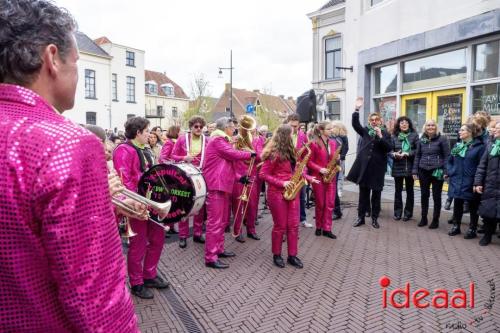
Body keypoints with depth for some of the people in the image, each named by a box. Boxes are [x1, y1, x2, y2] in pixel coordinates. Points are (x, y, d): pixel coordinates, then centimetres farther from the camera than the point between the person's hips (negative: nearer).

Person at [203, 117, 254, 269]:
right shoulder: (217, 140, -12)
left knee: (222, 221, 17)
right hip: (215, 186, -11)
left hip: (222, 185, 11)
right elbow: (233, 154, -18)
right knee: (215, 222, -9)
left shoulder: (222, 141, 20)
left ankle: (218, 249, 28)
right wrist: (251, 154, -3)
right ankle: (210, 258, -5)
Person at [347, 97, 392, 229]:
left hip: (377, 168, -1)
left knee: (376, 195, 7)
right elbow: (355, 124, -4)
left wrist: (380, 136, -18)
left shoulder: (385, 134, 5)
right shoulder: (365, 131, 9)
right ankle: (361, 217, 18)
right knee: (363, 194, 9)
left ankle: (374, 218, 18)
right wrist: (357, 109, -15)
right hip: (364, 166, 1)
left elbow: (388, 148, -7)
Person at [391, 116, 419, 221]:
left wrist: (407, 154, -18)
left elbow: (418, 150, -7)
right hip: (398, 167, 1)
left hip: (410, 167, -1)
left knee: (409, 190, 8)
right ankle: (397, 212, 18)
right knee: (398, 190, 8)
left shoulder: (414, 135, 0)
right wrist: (394, 154, -19)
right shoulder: (394, 136, 4)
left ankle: (408, 213, 19)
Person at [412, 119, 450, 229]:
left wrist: (446, 171, -12)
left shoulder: (442, 139, -5)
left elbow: (447, 156, -5)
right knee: (424, 195, 11)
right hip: (423, 171, 4)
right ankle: (423, 218, 23)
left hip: (437, 172, -4)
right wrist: (415, 171, 6)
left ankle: (435, 220, 16)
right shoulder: (421, 140, 6)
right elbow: (417, 156, 10)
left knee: (436, 196, 6)